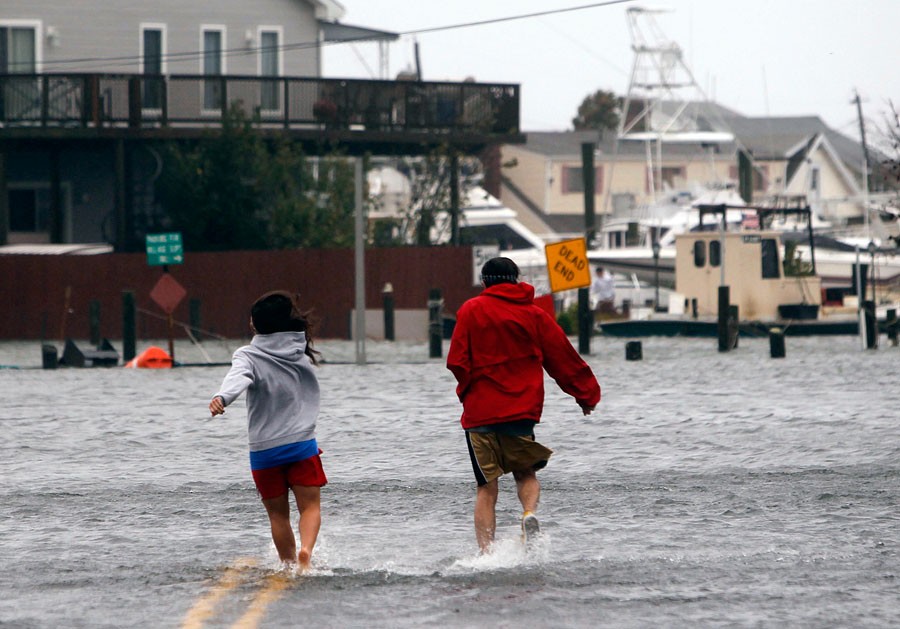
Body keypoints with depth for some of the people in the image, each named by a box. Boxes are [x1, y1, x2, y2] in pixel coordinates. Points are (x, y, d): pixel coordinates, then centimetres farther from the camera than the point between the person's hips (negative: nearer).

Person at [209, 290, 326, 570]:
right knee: (310, 506, 2)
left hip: (264, 450, -1)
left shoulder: (249, 356, -7)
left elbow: (238, 377, -29)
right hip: (302, 443, 1)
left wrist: (222, 398, -46)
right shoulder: (302, 353, 6)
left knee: (278, 513, 11)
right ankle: (306, 550, -22)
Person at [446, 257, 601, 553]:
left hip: (480, 410, -1)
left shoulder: (471, 310, 0)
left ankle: (486, 551, -9)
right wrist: (587, 394, 24)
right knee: (526, 472, 19)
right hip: (522, 410, 1)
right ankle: (530, 512, -13)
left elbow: (457, 361, -5)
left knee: (487, 487, 4)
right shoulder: (535, 314, 8)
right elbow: (564, 359, 12)